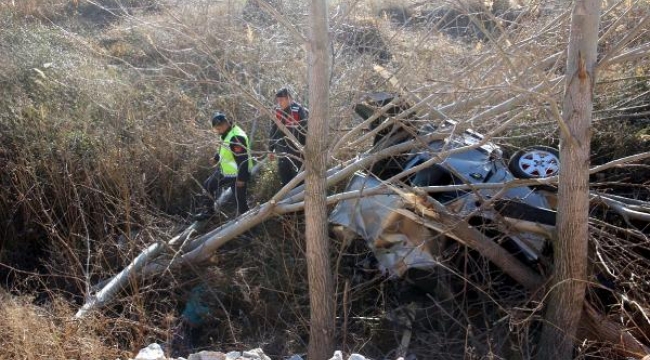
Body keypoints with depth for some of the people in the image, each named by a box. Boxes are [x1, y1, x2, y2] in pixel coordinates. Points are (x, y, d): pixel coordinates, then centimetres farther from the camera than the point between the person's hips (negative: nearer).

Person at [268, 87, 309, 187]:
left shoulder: (299, 111, -14)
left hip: (296, 152, -6)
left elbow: (306, 132, -13)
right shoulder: (278, 111, 6)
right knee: (284, 181, 12)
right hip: (282, 152, 6)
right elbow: (273, 131, 15)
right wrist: (270, 150, 16)